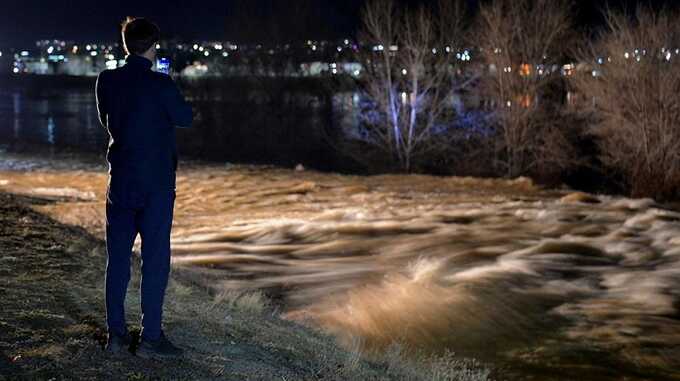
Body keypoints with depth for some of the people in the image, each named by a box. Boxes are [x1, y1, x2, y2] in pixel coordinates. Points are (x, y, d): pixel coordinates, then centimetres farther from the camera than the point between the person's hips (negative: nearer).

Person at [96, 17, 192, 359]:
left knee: (117, 259, 11)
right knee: (155, 260, 1)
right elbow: (185, 117, 0)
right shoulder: (160, 84, -14)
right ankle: (150, 338, 4)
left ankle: (116, 334, 16)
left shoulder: (106, 82, 1)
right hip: (156, 183, -5)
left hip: (120, 182, 5)